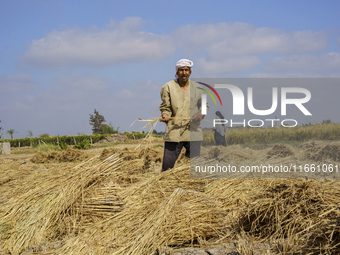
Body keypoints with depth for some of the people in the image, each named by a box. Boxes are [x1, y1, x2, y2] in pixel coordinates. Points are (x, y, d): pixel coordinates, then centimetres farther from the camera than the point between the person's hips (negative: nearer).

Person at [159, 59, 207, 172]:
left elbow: (205, 105, 21)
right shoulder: (168, 87, 5)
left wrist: (201, 113, -1)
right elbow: (165, 107, 7)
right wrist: (165, 115, -15)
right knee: (168, 164, -5)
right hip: (174, 132, -2)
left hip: (193, 132, 2)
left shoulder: (197, 88, 11)